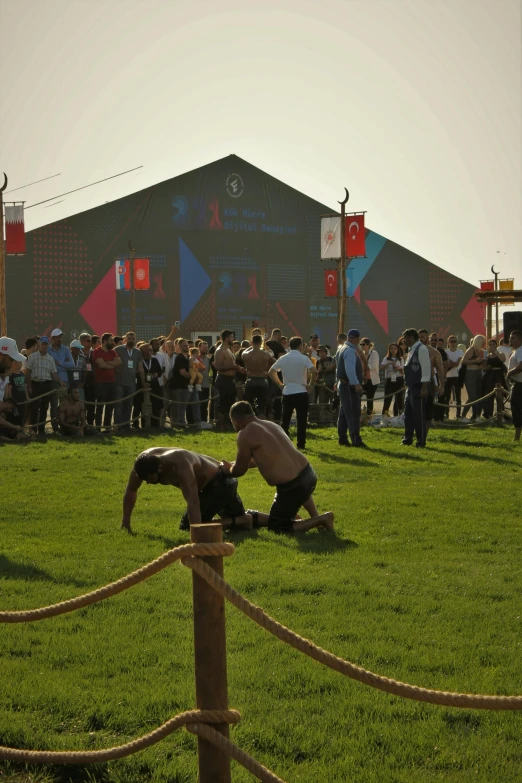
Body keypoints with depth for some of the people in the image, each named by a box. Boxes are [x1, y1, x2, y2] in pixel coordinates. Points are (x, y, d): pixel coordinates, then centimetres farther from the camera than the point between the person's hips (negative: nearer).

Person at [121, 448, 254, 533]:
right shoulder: (144, 463, -22)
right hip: (206, 486, 9)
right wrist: (125, 521, -8)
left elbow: (193, 501, -51)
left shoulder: (180, 466, -44)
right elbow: (131, 490, -5)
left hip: (220, 482, -9)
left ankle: (243, 521, -11)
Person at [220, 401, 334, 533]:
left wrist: (227, 470, 20)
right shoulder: (270, 425, 15)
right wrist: (234, 464, 33)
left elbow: (239, 470, -3)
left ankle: (321, 520, 2)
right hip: (309, 474, 9)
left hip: (292, 487, -9)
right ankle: (316, 517, 33)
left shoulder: (246, 434, -11)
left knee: (278, 527, 12)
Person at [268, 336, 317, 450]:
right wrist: (311, 385, -8)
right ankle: (301, 444, 0)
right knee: (301, 420, 1)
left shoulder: (283, 358, 6)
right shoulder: (304, 358, -7)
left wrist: (279, 384, 13)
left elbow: (271, 372, 9)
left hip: (287, 392, 4)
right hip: (301, 392, -4)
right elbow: (314, 372, -20)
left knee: (285, 420, 10)